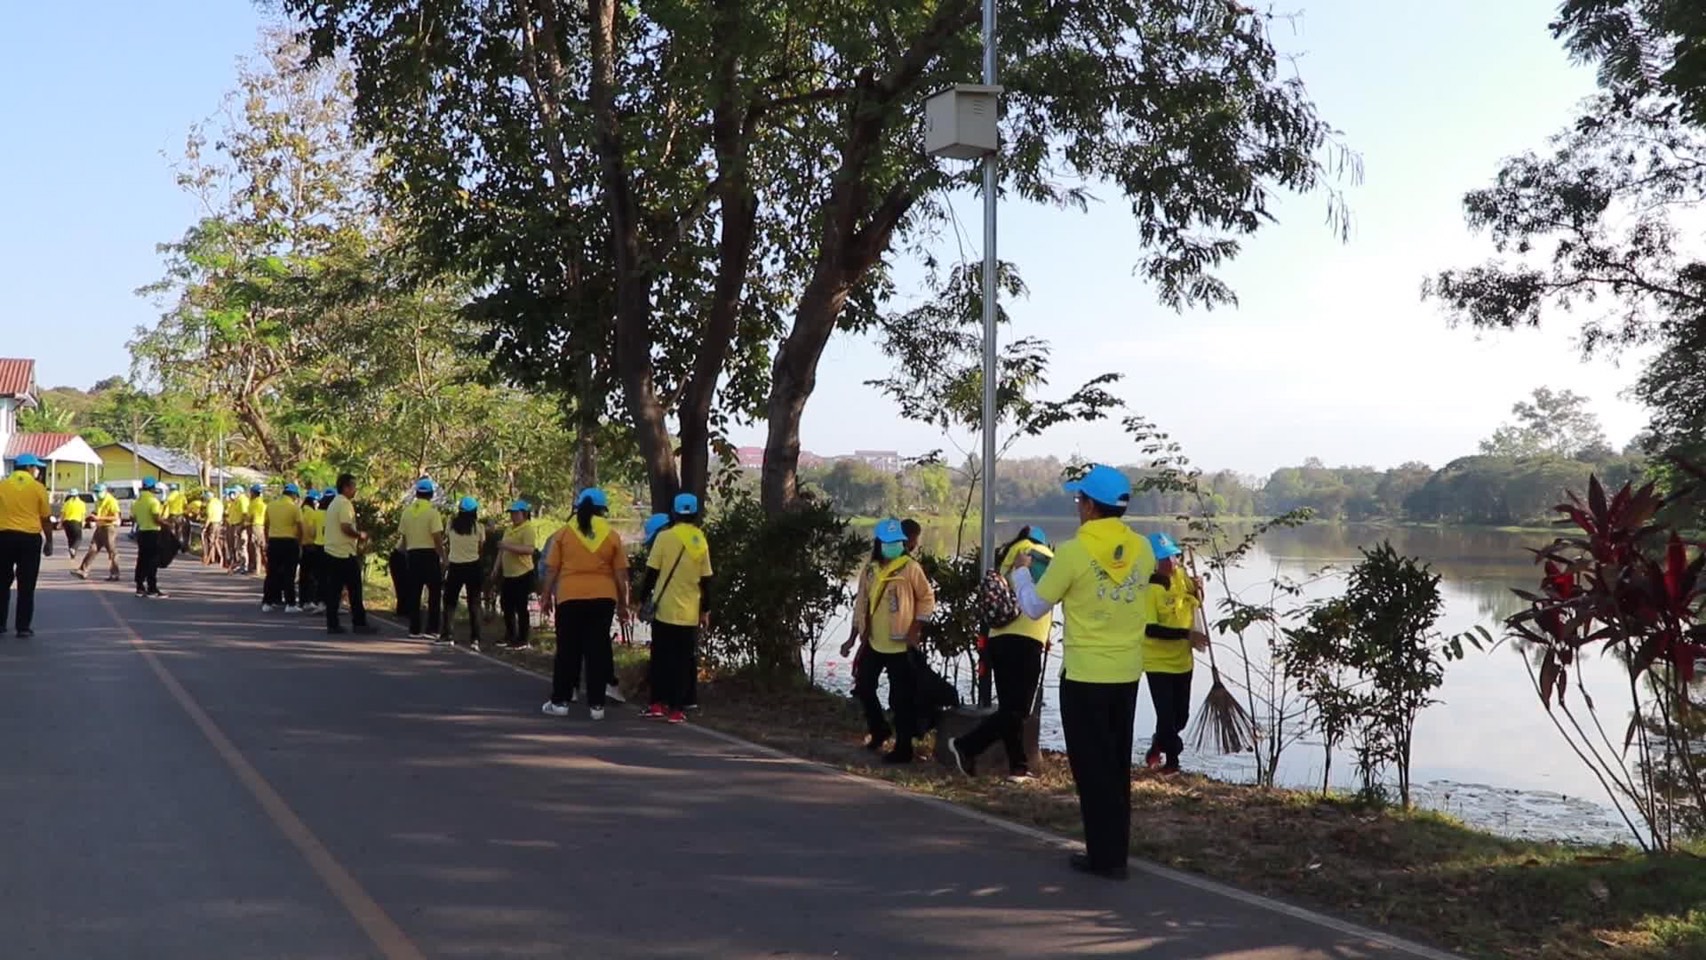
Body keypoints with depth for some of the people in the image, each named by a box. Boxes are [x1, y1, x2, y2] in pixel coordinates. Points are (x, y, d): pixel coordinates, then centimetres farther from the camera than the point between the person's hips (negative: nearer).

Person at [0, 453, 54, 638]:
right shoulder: (37, 487, -2)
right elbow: (46, 519, 1)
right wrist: (49, 542, 10)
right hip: (30, 538, -2)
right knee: (26, 586, 4)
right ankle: (23, 627, 4)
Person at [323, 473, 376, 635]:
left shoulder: (333, 503, 18)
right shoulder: (345, 504, -13)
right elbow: (346, 527, -22)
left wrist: (356, 534, 18)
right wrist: (360, 535, -7)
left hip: (331, 551, 9)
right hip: (345, 553, -9)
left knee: (333, 590, 6)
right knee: (354, 590, -3)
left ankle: (332, 624, 5)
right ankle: (359, 623, 0)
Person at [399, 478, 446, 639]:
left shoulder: (407, 511, 6)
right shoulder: (432, 511, -9)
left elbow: (402, 535, 10)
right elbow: (437, 537, -14)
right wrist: (443, 556, -6)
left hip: (412, 554, 5)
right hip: (429, 554, -5)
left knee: (413, 593, 8)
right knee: (434, 591, 3)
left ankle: (414, 629, 10)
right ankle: (431, 628, -2)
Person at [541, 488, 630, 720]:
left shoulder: (564, 533, 1)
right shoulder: (612, 536, 2)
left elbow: (551, 569, 2)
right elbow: (621, 574, 3)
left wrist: (547, 596, 12)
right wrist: (622, 603, 11)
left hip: (570, 597, 0)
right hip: (602, 598, 1)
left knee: (567, 650, 8)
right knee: (598, 650, 4)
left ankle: (560, 701, 12)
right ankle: (596, 704, 5)